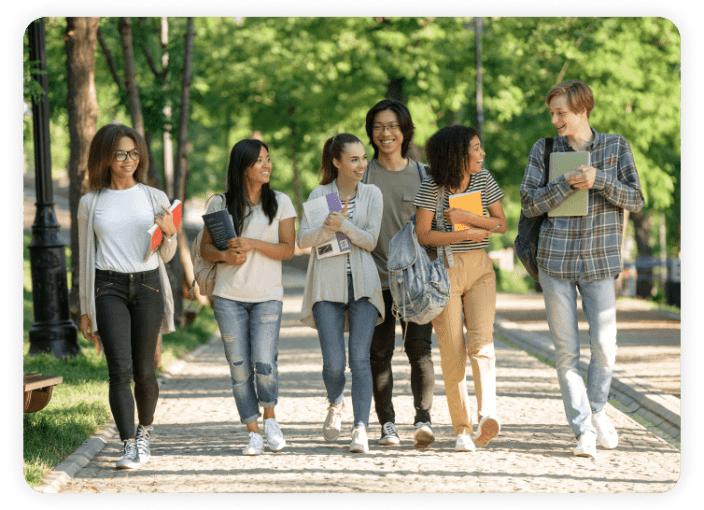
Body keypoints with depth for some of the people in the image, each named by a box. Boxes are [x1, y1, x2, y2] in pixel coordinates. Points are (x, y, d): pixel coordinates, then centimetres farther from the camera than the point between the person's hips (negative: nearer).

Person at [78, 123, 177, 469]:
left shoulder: (155, 198, 8)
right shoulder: (90, 204, 7)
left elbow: (165, 256, 12)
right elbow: (85, 257, 12)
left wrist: (169, 233, -10)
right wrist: (85, 311, 11)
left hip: (147, 286, 1)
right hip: (108, 288, -1)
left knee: (143, 370, 4)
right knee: (120, 369, -13)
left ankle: (145, 431, 30)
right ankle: (130, 447, -13)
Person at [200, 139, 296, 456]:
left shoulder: (280, 202, 5)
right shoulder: (220, 204, 6)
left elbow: (288, 250, -1)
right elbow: (205, 248, 9)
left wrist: (252, 244, -14)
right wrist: (224, 255, -13)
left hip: (267, 296, -1)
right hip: (229, 297, 1)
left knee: (263, 363, -12)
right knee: (239, 367, -1)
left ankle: (269, 417, 14)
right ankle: (253, 433, 9)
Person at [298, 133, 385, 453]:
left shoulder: (372, 194, 7)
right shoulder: (319, 195, 6)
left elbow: (370, 240, -1)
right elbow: (303, 240, -1)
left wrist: (345, 226, -18)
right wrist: (327, 229, -21)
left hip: (363, 285, 0)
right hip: (328, 285, 0)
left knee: (359, 358, -12)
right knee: (333, 363, -7)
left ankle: (361, 430, -12)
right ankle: (335, 405, 26)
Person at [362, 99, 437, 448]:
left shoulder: (422, 175, 9)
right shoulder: (362, 175, 5)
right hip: (377, 277, 0)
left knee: (419, 349, -11)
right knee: (379, 353, 1)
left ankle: (423, 419, -15)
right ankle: (387, 424, 8)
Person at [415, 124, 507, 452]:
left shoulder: (483, 179, 4)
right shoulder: (432, 187, -7)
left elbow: (501, 224, 2)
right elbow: (423, 235, -11)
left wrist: (465, 217, -12)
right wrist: (469, 234, -11)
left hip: (479, 268, 2)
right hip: (444, 270, -2)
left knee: (482, 341, -16)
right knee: (452, 351, -3)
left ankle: (487, 415, -32)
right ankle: (462, 429, 3)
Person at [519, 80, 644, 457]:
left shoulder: (616, 147, 4)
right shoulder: (544, 150, 5)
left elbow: (635, 200, -2)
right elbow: (529, 204, -1)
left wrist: (599, 179, -16)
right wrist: (567, 183, -15)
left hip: (599, 261, 0)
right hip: (556, 260, 0)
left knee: (604, 346, -2)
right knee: (565, 350, -1)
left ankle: (596, 410, 25)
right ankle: (583, 431, 4)